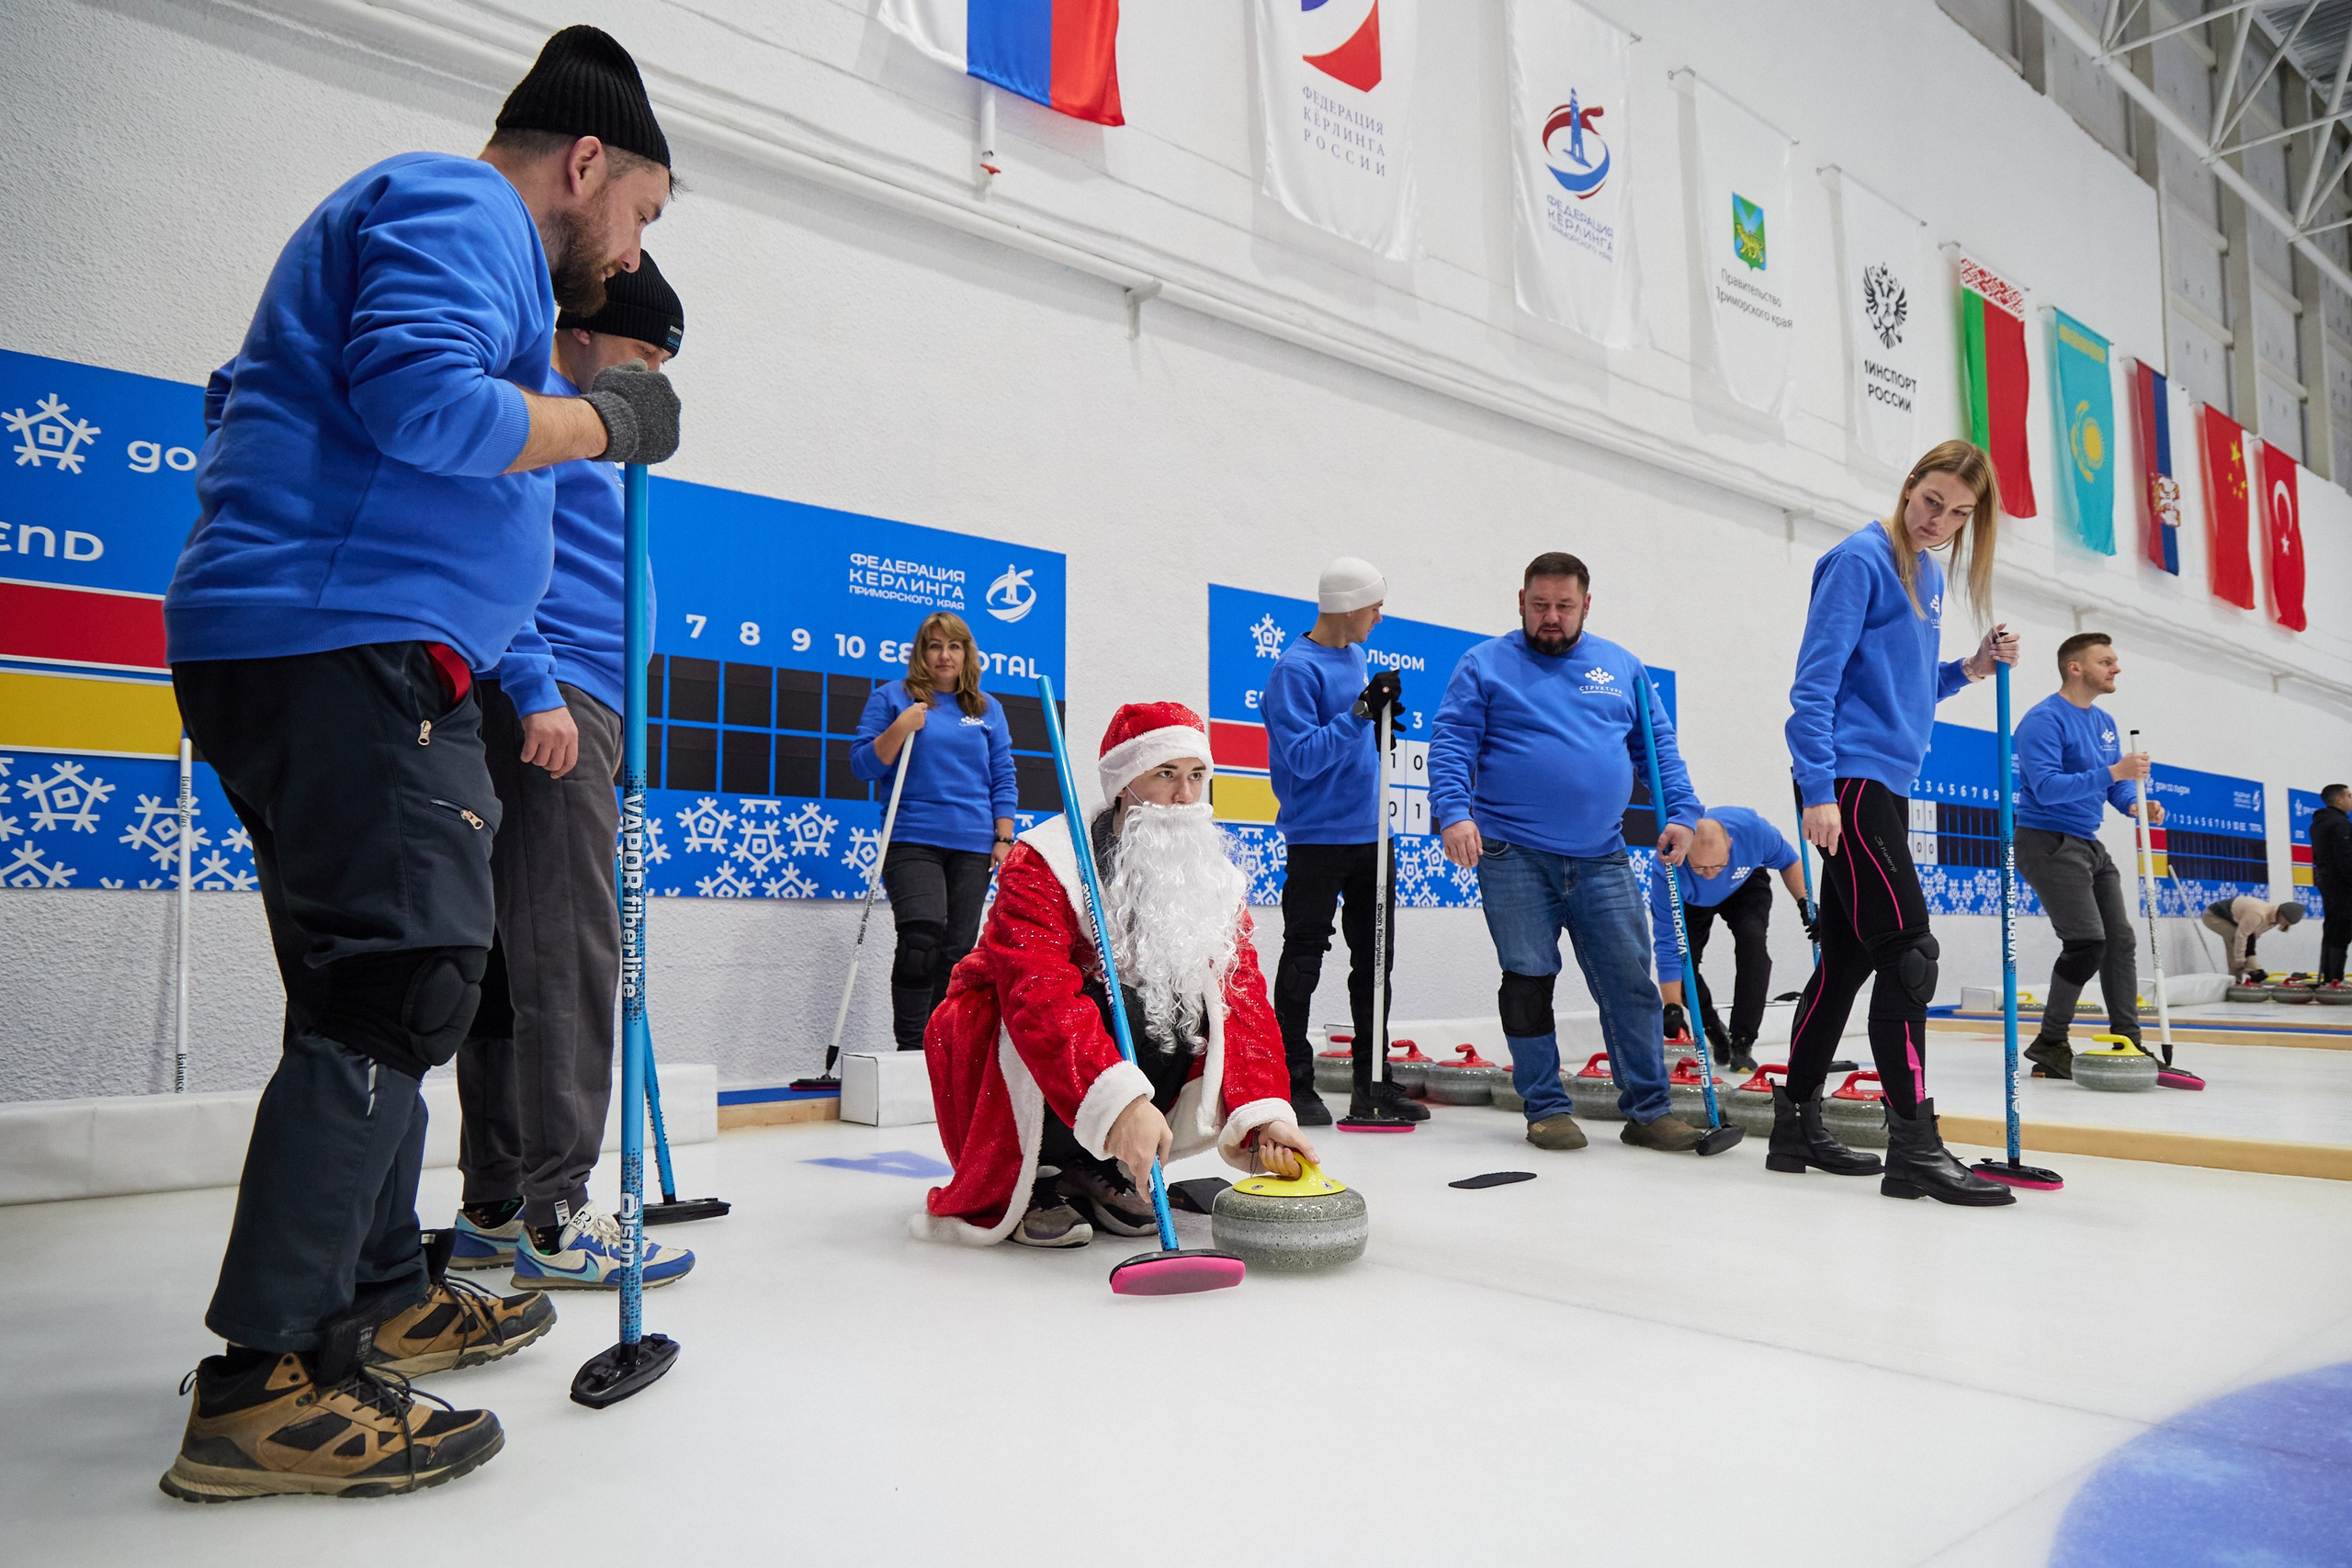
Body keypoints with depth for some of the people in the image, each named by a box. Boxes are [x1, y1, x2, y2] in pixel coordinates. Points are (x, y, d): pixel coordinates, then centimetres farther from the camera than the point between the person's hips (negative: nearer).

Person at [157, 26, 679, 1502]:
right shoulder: (458, 206, -3)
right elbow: (422, 401, -22)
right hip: (342, 642, -11)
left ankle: (387, 1294, 27)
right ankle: (265, 1382, -10)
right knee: (400, 984, -14)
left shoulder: (456, 228, 29)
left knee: (376, 982, 15)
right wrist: (605, 419, -7)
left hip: (314, 651, 11)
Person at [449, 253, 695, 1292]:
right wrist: (535, 689, -21)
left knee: (517, 962, 9)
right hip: (544, 700, -10)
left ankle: (494, 1211, 15)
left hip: (567, 705, 10)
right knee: (567, 960, -12)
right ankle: (553, 1222, -7)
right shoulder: (527, 399, -2)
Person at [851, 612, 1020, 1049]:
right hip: (912, 840, -3)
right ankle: (909, 1047, -9)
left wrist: (1003, 838, 7)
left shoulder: (987, 709, 15)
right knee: (922, 937, -20)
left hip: (973, 846, 4)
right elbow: (863, 764, 3)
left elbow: (1003, 779, 16)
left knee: (957, 950, 4)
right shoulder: (892, 697, 7)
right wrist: (901, 728, -11)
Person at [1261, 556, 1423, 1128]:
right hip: (1317, 838, -8)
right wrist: (1362, 712, -26)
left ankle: (1374, 1081, 21)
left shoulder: (1355, 656, 12)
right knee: (1303, 962, -1)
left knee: (1374, 960, 12)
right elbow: (1305, 756, -20)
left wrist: (1380, 728, 1)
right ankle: (1295, 1085, 9)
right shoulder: (1296, 668, -13)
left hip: (1368, 834, 8)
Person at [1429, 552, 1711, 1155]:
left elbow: (1658, 746, 16)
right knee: (1528, 981, 2)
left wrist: (1680, 813, 2)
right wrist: (1454, 812, -19)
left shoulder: (1621, 667, 15)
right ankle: (1546, 1108, 14)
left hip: (1601, 858, 3)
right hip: (1514, 856, -2)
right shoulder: (1484, 665, 5)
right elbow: (1451, 744, -3)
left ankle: (1647, 1110, 13)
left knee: (1630, 983, 2)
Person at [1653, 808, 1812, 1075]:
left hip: (1745, 885, 1)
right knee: (1683, 959, -15)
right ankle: (1715, 1032, 16)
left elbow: (1786, 860, -13)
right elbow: (1667, 945, -36)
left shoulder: (1752, 828, -39)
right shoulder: (1666, 870, -42)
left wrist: (1804, 902, -20)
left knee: (1753, 940, -24)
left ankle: (1741, 1046, -16)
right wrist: (1672, 1008, -39)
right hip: (1690, 901, 0)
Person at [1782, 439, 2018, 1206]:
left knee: (1848, 957, 11)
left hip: (1886, 783, 9)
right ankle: (1913, 1146, -8)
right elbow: (1816, 681, -15)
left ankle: (1796, 1124, 19)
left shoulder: (1929, 574, 17)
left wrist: (1969, 668, 6)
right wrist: (1818, 790, -21)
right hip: (1847, 781, -9)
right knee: (1907, 948, -12)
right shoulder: (1861, 559, -8)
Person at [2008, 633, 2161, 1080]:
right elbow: (2046, 788, -25)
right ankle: (2050, 1044, -1)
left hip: (2089, 844, 10)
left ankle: (2128, 1043, 17)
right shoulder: (2044, 719, -15)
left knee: (2121, 940, 8)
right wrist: (2112, 773, -29)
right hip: (2049, 843, -10)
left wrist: (2136, 804, -5)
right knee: (2087, 942, -14)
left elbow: (2116, 784, 17)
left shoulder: (2105, 722, 14)